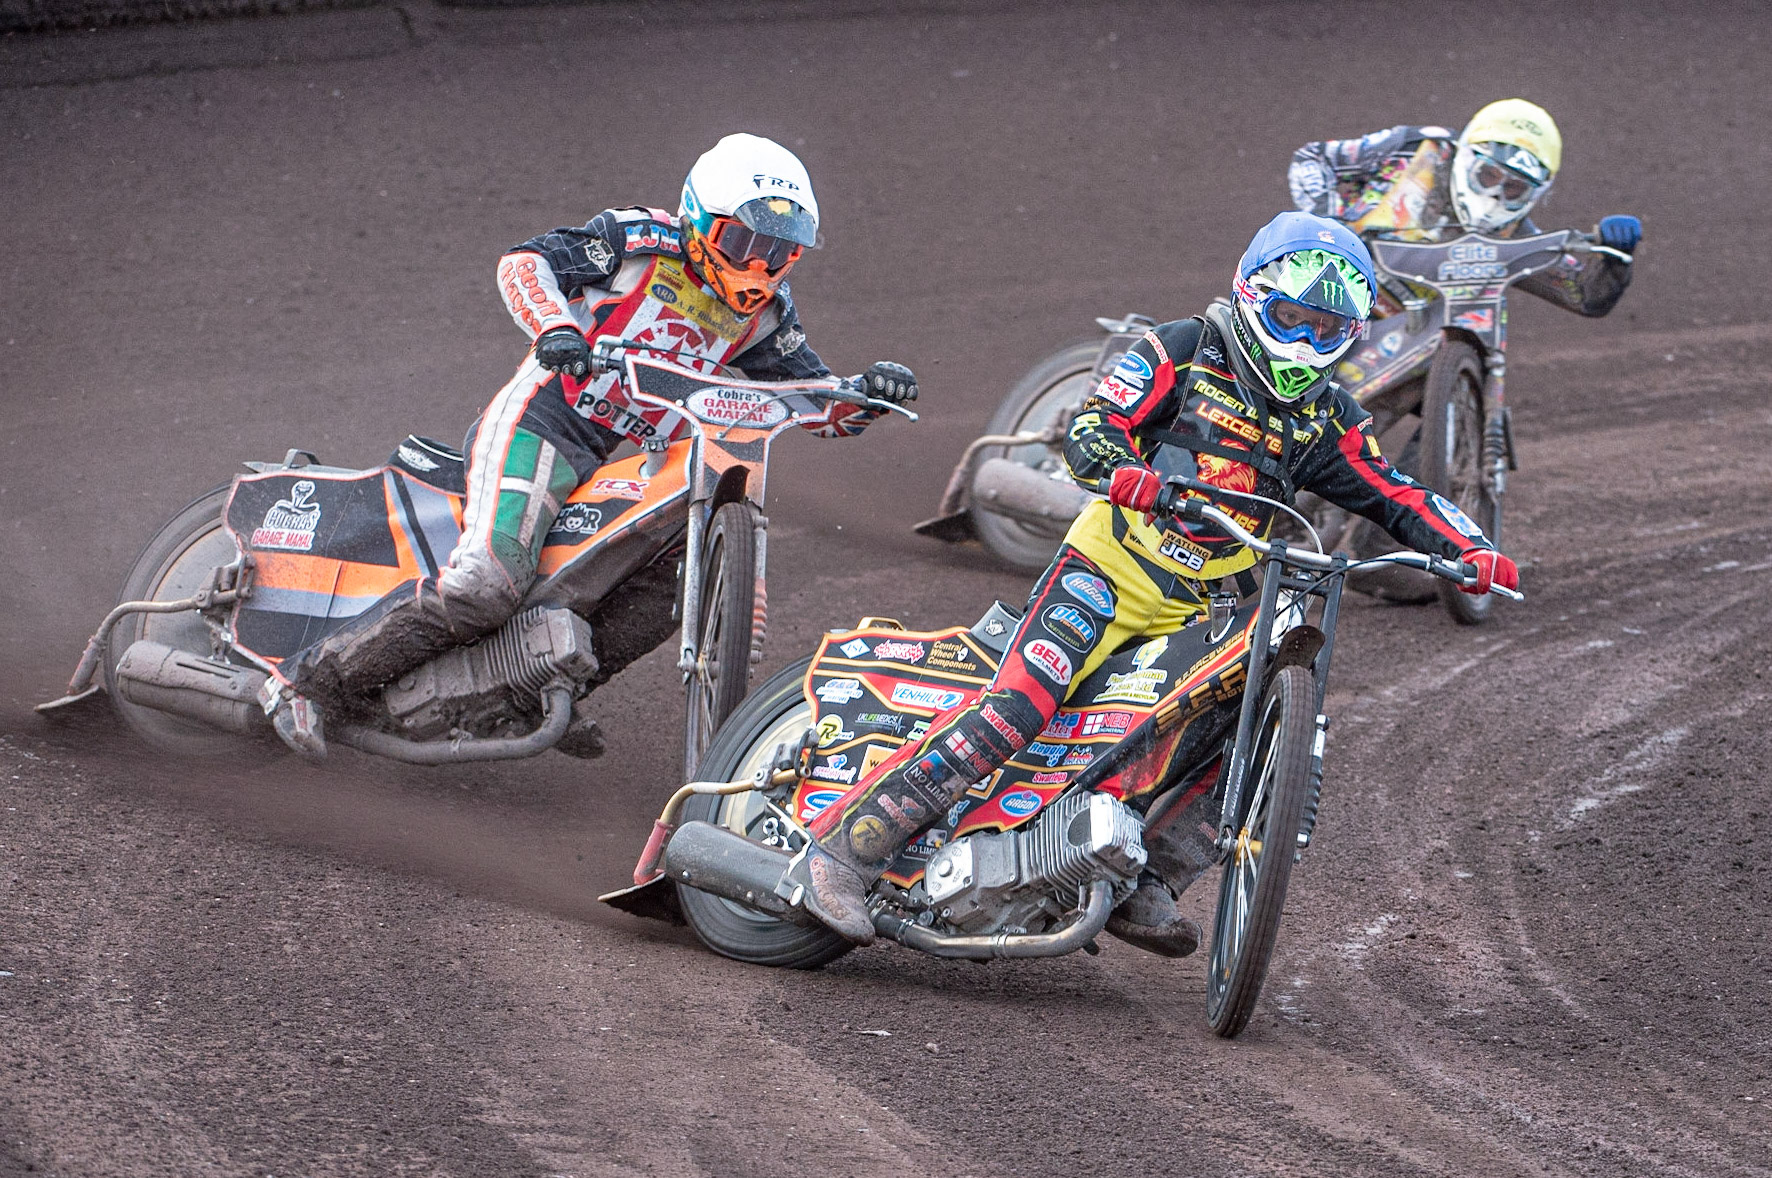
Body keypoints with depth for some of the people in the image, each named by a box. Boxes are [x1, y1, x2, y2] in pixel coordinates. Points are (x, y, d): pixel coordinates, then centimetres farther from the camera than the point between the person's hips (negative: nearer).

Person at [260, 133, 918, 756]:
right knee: (484, 586, -27)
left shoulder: (761, 313, 11)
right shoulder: (644, 242, -6)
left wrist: (869, 393, -11)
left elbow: (820, 402, 12)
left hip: (630, 466, 8)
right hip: (540, 424, -8)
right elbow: (524, 261, -12)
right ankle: (307, 680, -17)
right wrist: (555, 327, -32)